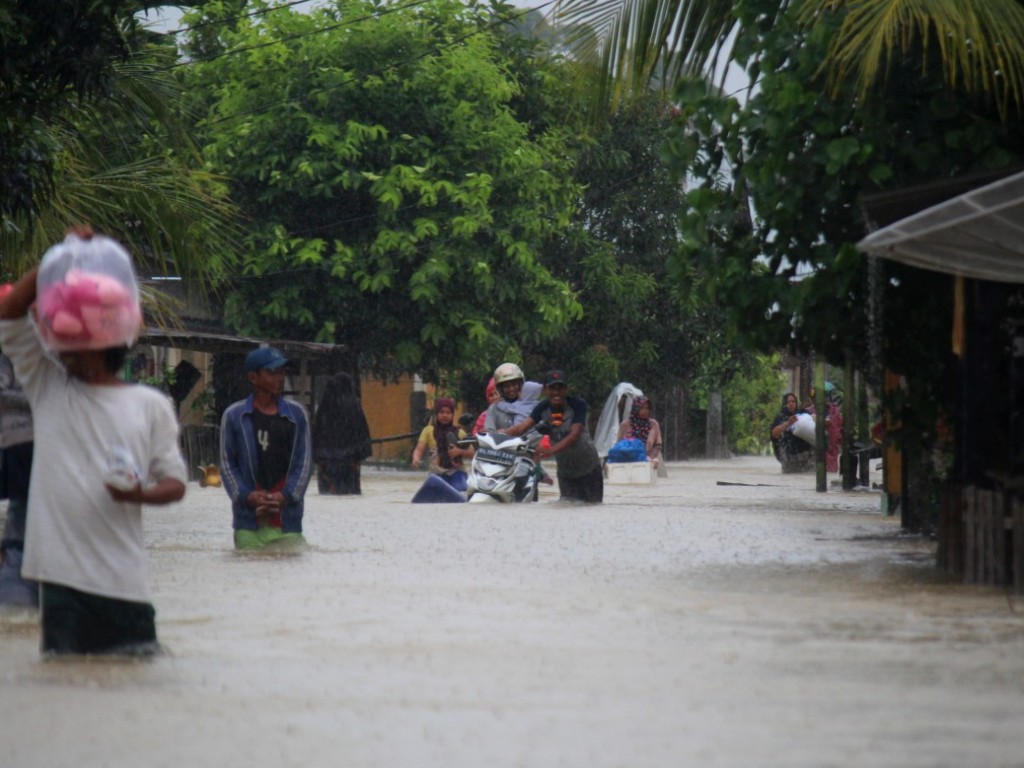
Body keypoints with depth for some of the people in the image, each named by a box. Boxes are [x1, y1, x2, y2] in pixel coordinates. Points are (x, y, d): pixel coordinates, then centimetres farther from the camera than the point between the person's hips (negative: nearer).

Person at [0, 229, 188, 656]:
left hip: (123, 576, 0)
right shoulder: (47, 388, 12)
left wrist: (142, 494, -14)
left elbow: (175, 481, 8)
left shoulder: (150, 406, 8)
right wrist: (56, 263, 0)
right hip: (60, 572, 1)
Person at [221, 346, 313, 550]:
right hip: (249, 520, -1)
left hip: (287, 519, 1)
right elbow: (227, 464, 7)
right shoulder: (234, 416, 6)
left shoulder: (296, 414, 9)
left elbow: (304, 461, 8)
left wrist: (286, 495, -6)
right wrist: (247, 496, -9)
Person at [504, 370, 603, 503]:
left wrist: (552, 450, -45)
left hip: (588, 469, -3)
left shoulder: (577, 404, -18)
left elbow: (575, 435, -30)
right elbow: (523, 426, -20)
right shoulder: (543, 408, -7)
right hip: (565, 471, 3)